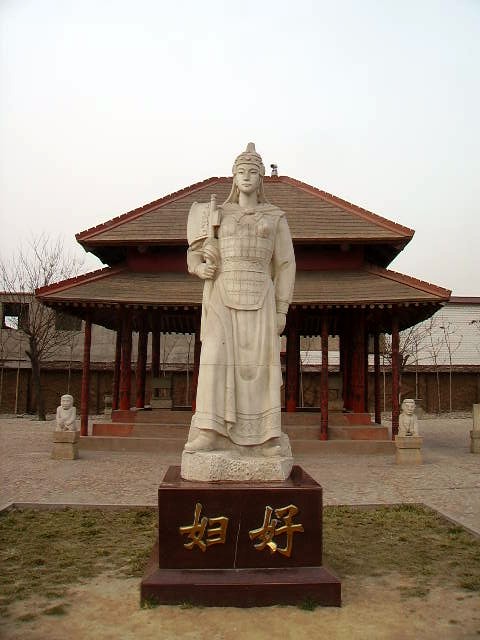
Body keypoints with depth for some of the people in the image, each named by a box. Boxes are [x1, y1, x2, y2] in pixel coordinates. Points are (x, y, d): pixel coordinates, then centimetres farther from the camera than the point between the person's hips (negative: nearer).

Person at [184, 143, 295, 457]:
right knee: (215, 358, -14)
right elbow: (195, 255, 17)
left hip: (258, 298, -1)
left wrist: (282, 310, -1)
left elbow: (285, 265, 8)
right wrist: (201, 268, -9)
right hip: (222, 296, 1)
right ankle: (209, 433, -13)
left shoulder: (276, 218, 12)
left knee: (260, 363, -9)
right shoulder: (218, 215, 15)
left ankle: (267, 437, -2)